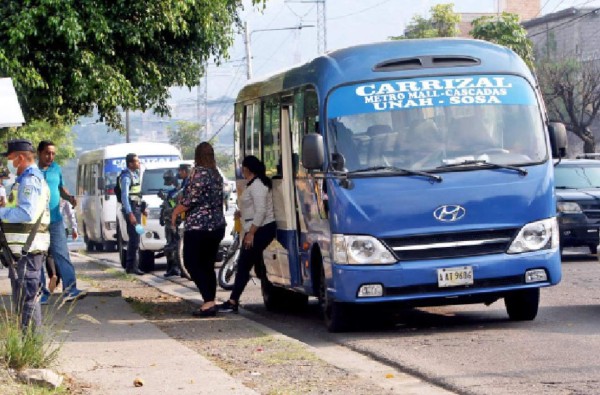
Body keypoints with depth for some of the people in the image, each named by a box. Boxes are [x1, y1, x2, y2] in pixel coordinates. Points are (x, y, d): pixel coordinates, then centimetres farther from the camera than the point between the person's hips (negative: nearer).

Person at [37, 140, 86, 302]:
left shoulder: (56, 169, 9)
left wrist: (69, 197, 1)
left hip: (55, 220, 3)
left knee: (62, 254, -4)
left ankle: (70, 289, -8)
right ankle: (41, 293, 9)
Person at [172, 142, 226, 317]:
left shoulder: (199, 172, -12)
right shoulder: (217, 175, 12)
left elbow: (191, 198, -17)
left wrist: (176, 212, -1)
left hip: (198, 226, -8)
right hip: (217, 225, 8)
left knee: (192, 263, -3)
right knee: (208, 266, 12)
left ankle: (209, 302, -14)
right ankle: (210, 304, 10)